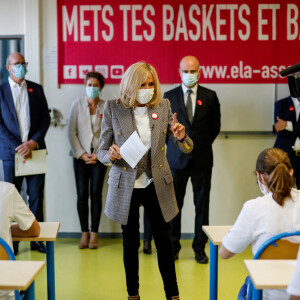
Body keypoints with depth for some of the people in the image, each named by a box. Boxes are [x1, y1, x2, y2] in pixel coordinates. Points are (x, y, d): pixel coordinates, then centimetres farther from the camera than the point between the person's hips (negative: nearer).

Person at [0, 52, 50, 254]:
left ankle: (36, 239, 13)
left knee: (36, 196, 5)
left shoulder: (36, 89, 9)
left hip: (35, 150, 2)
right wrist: (17, 147, -12)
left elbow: (45, 117, 5)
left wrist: (34, 142, -9)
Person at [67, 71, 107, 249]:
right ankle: (84, 233, 8)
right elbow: (71, 132, 1)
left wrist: (99, 154, -8)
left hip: (99, 157, 0)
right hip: (80, 156, 1)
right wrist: (81, 154, -6)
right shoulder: (77, 104, 4)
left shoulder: (106, 107, 2)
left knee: (96, 194, -1)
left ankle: (94, 234, 7)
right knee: (82, 194, 0)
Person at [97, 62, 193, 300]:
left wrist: (181, 138, -23)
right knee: (130, 242, 12)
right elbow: (102, 151, -1)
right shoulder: (113, 109, -6)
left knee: (164, 241, 6)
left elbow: (186, 148, 0)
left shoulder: (163, 106, -2)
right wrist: (111, 155, -24)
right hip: (126, 186, -1)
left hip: (156, 185, 1)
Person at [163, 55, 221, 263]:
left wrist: (202, 145, 10)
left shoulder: (210, 96, 3)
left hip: (202, 160, 0)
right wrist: (177, 145, 7)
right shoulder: (169, 96, 3)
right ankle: (173, 247, 18)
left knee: (202, 205, 5)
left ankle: (200, 248, 18)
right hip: (177, 159, 0)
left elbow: (215, 126, 12)